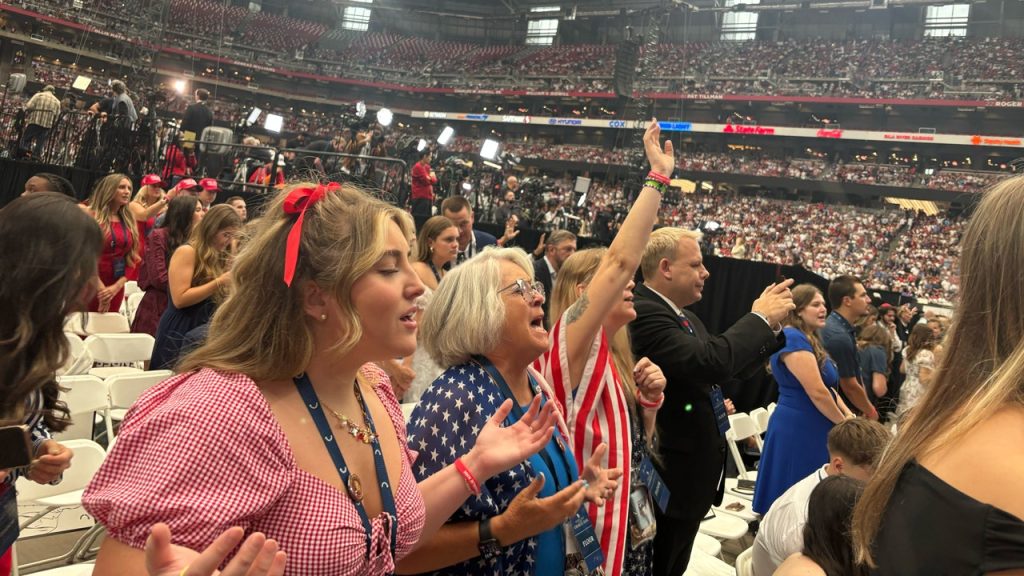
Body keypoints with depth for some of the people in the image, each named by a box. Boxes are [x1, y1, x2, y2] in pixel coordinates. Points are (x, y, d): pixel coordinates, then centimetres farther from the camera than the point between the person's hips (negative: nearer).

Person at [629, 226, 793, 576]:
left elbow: (733, 367, 16)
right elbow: (711, 361, -33)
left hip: (690, 474, 10)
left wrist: (772, 326, 3)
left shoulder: (686, 319, 10)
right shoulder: (643, 314, -22)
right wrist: (760, 317, -19)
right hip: (667, 478, -10)